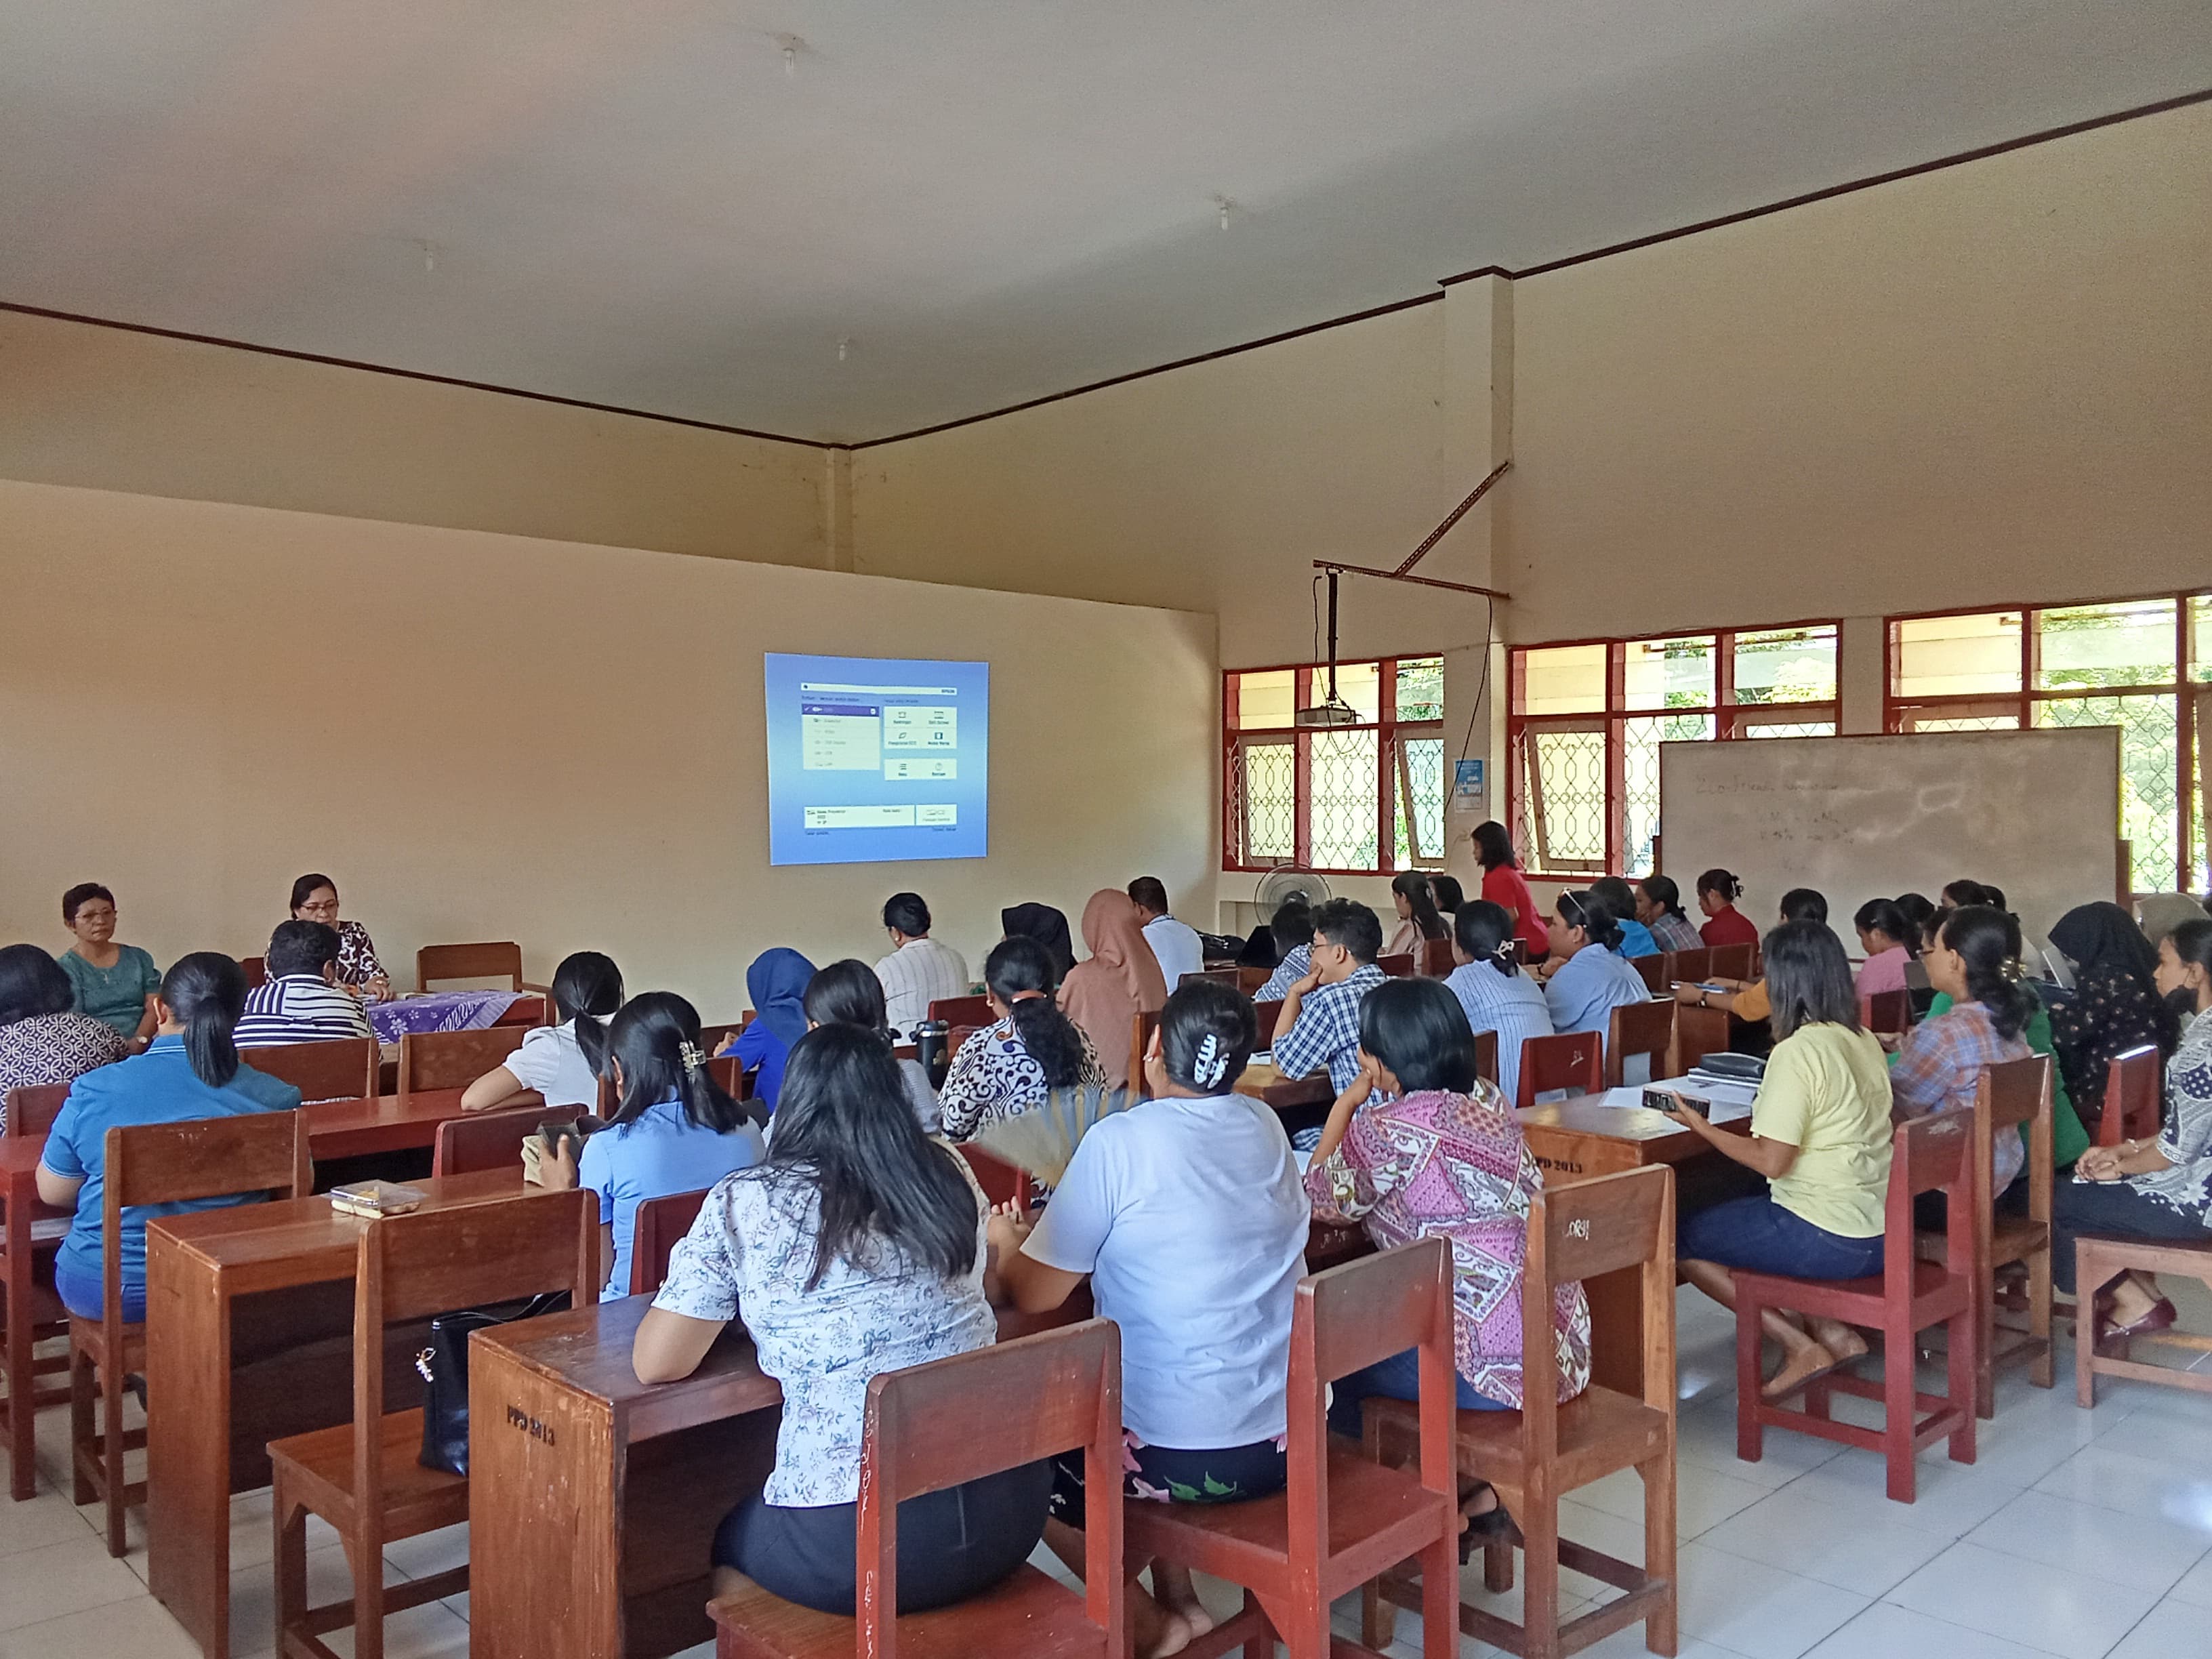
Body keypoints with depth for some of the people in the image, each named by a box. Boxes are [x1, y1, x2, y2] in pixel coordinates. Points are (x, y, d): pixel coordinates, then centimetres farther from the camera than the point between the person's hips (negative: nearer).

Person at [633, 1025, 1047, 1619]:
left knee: (729, 1546, 29)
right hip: (1008, 1509, 4)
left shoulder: (743, 1203, -7)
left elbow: (655, 1364, -2)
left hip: (855, 1545, -4)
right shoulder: (949, 1174, 3)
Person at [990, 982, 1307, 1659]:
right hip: (1287, 1437, 6)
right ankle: (1177, 1598, 29)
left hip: (1180, 1453, -6)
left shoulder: (1121, 1140, -17)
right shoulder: (1267, 1127, 1)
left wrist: (1006, 1242, 10)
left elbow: (1033, 1295, -12)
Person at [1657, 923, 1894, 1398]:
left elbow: (1771, 1162, -20)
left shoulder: (1797, 1051, -19)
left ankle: (1801, 1347, 3)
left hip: (1830, 1241, -9)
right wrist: (1769, 1111, 24)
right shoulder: (1863, 1040, 6)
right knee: (1740, 1209, 28)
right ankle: (1832, 1328, 15)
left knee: (1679, 1238, 4)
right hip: (1881, 1232, 9)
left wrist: (1700, 1126, -8)